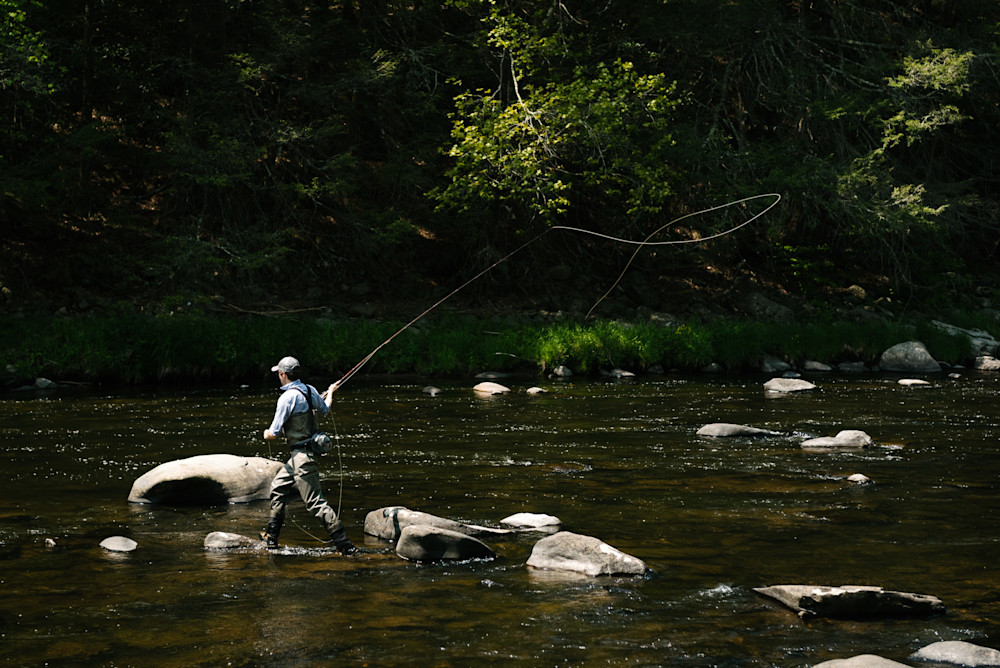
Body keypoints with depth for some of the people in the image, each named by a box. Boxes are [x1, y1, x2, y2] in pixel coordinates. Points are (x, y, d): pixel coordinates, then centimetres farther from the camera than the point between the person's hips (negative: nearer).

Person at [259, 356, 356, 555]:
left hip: (301, 456, -10)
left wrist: (267, 434, 9)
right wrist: (330, 392, 48)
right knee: (278, 487, 21)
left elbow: (274, 433, -16)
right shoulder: (310, 390, 5)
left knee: (315, 502, -9)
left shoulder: (287, 397, -19)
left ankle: (345, 545, -11)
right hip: (310, 447, 10)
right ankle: (271, 536, 29)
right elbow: (325, 409, 27)